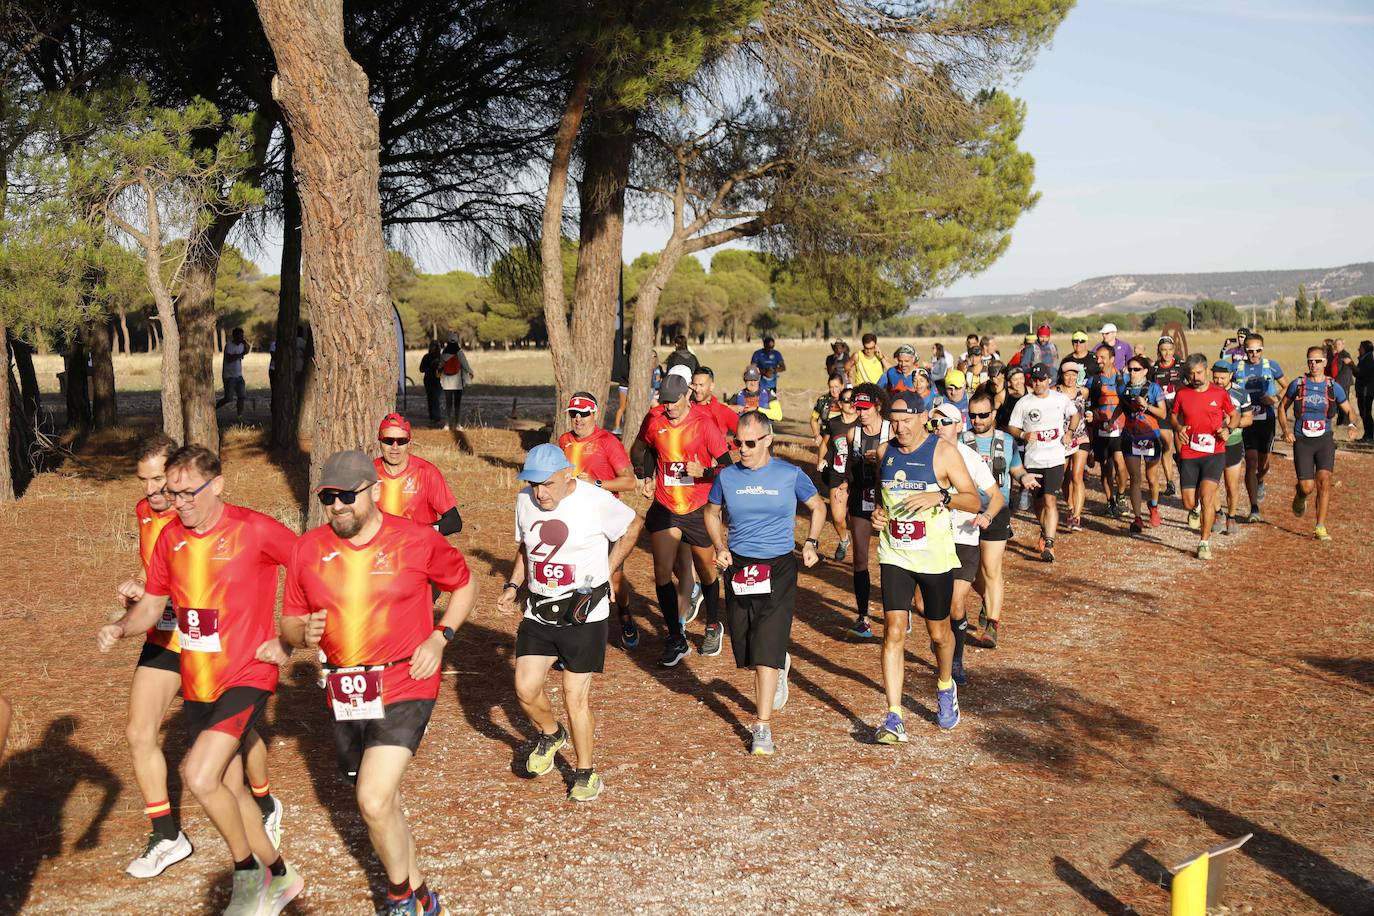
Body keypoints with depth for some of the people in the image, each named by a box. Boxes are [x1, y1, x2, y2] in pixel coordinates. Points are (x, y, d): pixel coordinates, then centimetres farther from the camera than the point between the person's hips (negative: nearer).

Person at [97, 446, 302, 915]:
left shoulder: (255, 530, -15)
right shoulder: (170, 537, 2)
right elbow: (152, 604, 13)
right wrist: (120, 628, -8)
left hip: (246, 676, -7)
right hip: (197, 683, 7)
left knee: (200, 777, -21)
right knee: (229, 788, 15)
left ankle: (248, 872, 3)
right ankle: (279, 876, 35)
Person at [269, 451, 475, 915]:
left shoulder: (418, 540, -9)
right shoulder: (308, 549, 0)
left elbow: (464, 585, 7)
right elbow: (290, 622, 9)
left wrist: (439, 637, -7)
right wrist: (303, 636, -15)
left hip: (404, 688, -5)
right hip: (346, 694, 5)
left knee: (374, 801, -18)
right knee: (382, 805, 17)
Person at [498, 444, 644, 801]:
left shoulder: (596, 501, -14)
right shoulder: (525, 501, 2)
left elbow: (633, 525, 4)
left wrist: (606, 572, 1)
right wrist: (512, 586, 6)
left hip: (584, 613, -4)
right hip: (538, 611, 5)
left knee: (576, 695, -1)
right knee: (526, 688, -2)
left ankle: (585, 772, 19)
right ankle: (550, 735, 31)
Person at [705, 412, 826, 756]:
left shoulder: (790, 475, -3)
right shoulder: (727, 476, 2)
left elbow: (818, 506, 13)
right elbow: (712, 512, 18)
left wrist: (811, 542, -1)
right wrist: (719, 547, 3)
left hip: (778, 569, -3)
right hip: (738, 568, 3)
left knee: (766, 650, -11)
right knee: (745, 649, 11)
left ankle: (763, 725, -6)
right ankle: (780, 667, 46)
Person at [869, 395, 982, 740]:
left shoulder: (943, 452, -9)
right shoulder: (885, 451, 4)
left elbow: (974, 501, -9)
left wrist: (941, 496, -27)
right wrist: (877, 512, 0)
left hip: (935, 557, -2)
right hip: (894, 556, 3)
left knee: (938, 632, 13)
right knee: (893, 632, -9)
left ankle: (945, 688, 44)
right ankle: (894, 718, -10)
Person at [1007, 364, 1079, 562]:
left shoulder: (1060, 399, 4)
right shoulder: (1023, 403, 1)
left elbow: (1075, 415, 21)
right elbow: (1011, 427, 4)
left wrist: (1070, 433, 5)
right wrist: (1023, 435, -16)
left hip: (1055, 459, -1)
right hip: (1032, 460, 2)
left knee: (1050, 500, -13)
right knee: (1039, 501, 12)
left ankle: (1048, 545, -16)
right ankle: (1046, 533, 36)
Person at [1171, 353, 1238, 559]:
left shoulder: (1219, 393, 0)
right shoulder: (1182, 394, 3)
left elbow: (1234, 415, 13)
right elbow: (1173, 415, 18)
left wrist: (1228, 429, -8)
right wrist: (1178, 427, -3)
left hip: (1214, 453, -2)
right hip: (1189, 455, 2)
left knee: (1207, 495, -18)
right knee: (1189, 504, 1)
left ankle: (1204, 543, -7)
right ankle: (1198, 508, 40)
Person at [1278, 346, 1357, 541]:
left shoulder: (1333, 387, 1)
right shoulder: (1297, 384, 0)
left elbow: (1348, 410, 10)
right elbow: (1282, 407, 12)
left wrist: (1351, 424, -12)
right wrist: (1286, 429, -2)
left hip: (1325, 439, 0)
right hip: (1302, 441, 0)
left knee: (1324, 481, -15)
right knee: (1307, 487, -3)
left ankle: (1320, 527, -7)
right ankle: (1299, 499, 36)